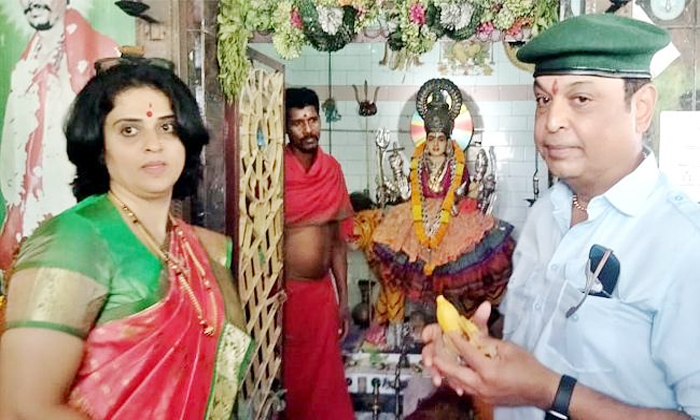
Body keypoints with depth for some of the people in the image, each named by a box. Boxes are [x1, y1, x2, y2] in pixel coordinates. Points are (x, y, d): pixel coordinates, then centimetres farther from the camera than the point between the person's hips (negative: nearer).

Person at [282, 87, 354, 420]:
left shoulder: (332, 169, 5)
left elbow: (337, 238, 9)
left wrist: (343, 298, 10)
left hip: (322, 291, 5)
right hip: (284, 291, -4)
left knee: (325, 382, 13)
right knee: (288, 380, 7)